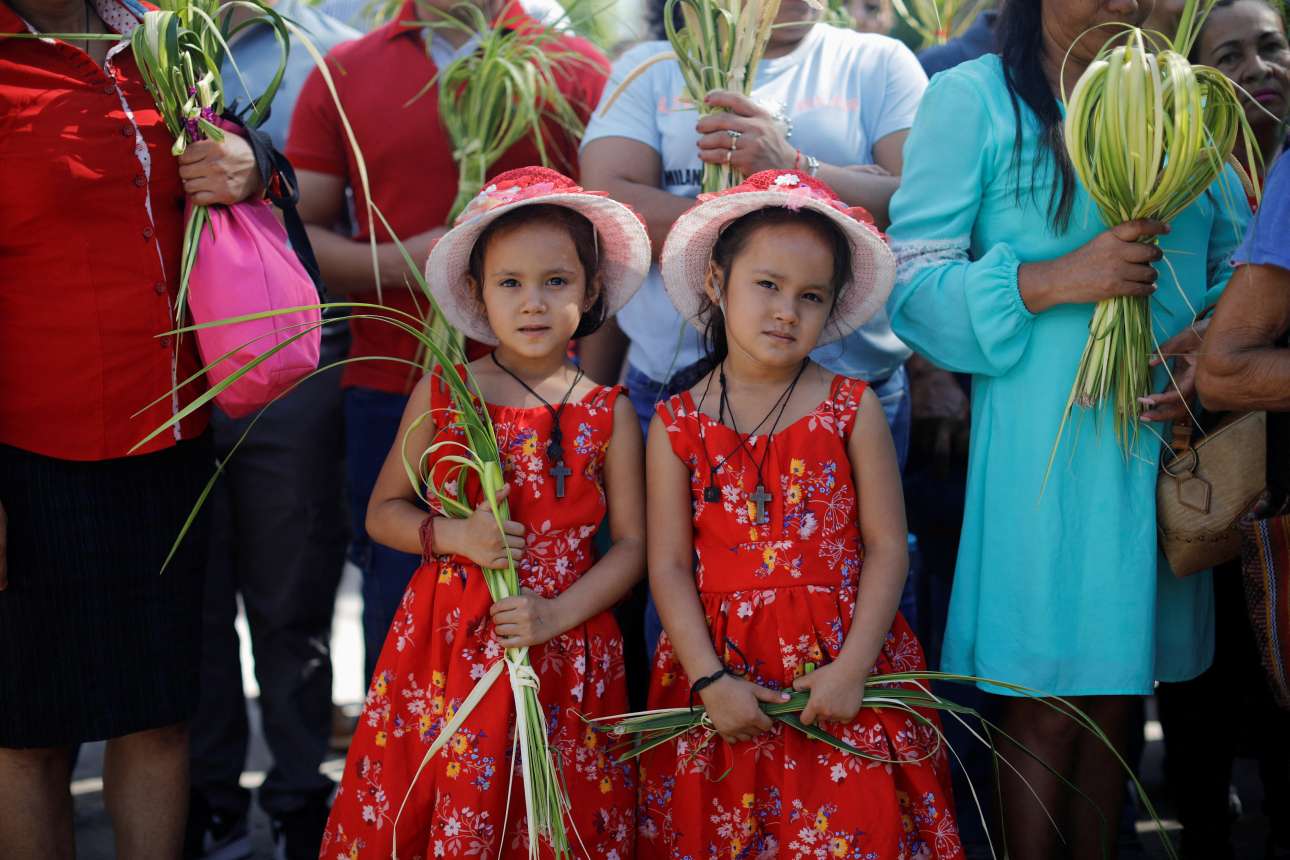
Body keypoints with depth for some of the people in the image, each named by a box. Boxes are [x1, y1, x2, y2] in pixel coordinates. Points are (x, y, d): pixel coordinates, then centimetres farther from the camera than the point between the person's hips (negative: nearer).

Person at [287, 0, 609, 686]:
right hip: (389, 400, 1)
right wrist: (398, 262, -10)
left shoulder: (577, 71, 6)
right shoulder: (342, 73, 9)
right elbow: (297, 231, 8)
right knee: (398, 619, 7)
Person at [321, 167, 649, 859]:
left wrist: (558, 614, -14)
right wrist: (456, 536, -12)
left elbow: (631, 545, 0)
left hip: (562, 654, 0)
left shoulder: (608, 416, 0)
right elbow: (383, 512, 7)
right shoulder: (440, 395, 1)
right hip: (445, 648, 1)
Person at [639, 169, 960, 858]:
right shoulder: (676, 425, 2)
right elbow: (669, 568, -1)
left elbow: (886, 548, -2)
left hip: (838, 674, 0)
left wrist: (851, 668, -11)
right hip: (721, 669, 1)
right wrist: (711, 682, -11)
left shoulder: (853, 410, 1)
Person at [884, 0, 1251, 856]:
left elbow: (1238, 262, 16)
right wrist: (1055, 280, -19)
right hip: (1043, 450, -4)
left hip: (1161, 442, 4)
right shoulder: (974, 97, -1)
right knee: (1046, 710, 0)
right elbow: (911, 281, -7)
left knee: (1117, 695, 10)